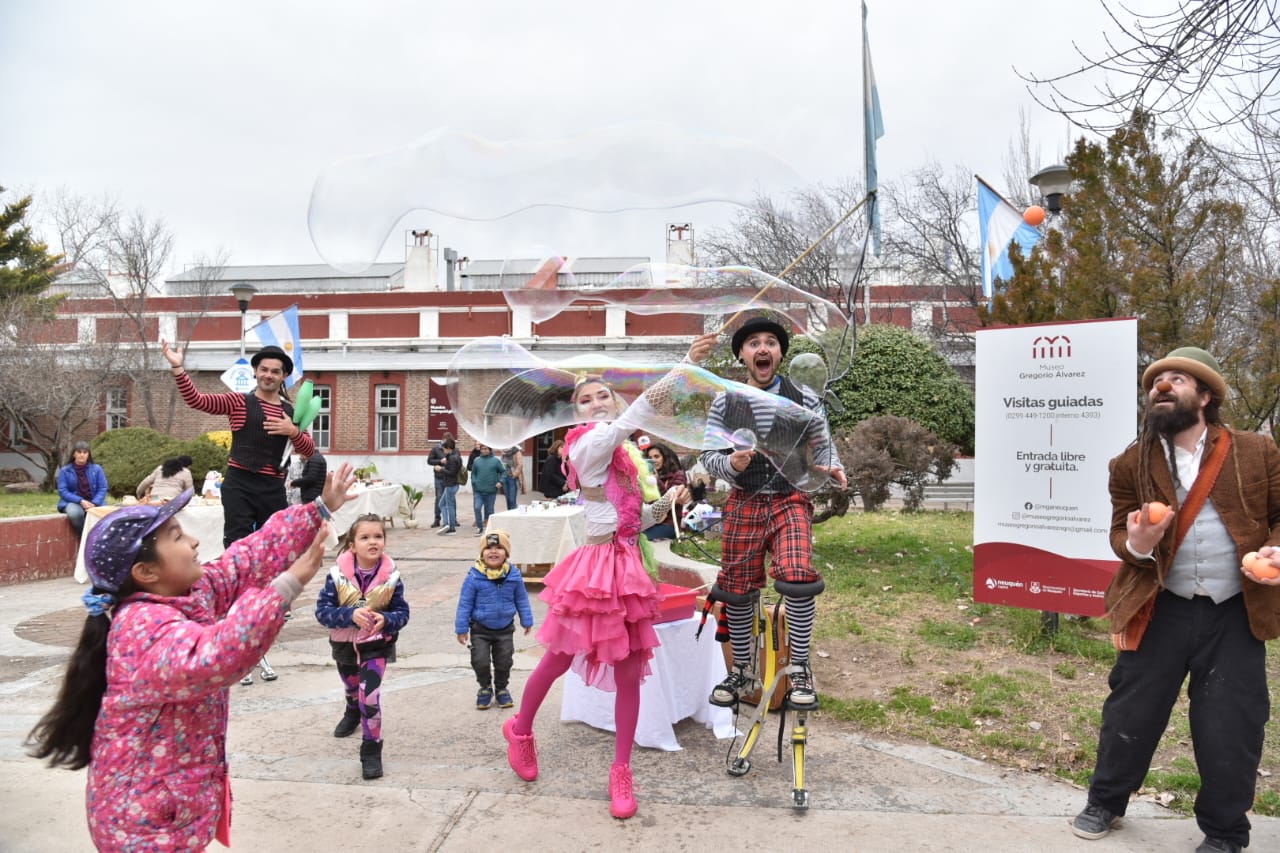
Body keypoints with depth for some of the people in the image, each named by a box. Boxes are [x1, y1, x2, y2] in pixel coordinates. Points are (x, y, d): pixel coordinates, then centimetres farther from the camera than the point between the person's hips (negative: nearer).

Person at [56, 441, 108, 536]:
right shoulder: (65, 471, 4)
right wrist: (81, 501, -17)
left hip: (94, 502, 1)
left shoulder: (96, 469, 7)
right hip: (74, 502, 0)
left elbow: (102, 488, 2)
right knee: (75, 513, -39)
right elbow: (62, 491, -3)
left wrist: (94, 503, -16)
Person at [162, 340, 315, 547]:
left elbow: (309, 451, 9)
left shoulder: (291, 411, 12)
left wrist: (293, 431, -10)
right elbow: (196, 400, -10)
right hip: (239, 484, -4)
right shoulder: (238, 401, 2)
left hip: (274, 488, 4)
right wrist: (177, 368, -21)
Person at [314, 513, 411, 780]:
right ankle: (353, 713, 64)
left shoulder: (391, 577, -19)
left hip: (376, 645, -2)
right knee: (351, 686, 30)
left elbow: (402, 613, -12)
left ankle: (371, 750, 4)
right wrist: (351, 615, -37)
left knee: (370, 697, -14)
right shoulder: (337, 575, -21)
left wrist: (386, 620, -34)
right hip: (344, 643, 3)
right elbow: (322, 611, -21)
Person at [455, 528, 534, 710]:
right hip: (480, 629, -2)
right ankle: (485, 688, 24)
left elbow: (522, 599, 4)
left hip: (505, 629, 2)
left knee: (504, 661, 10)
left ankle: (501, 688, 35)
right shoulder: (474, 577, -17)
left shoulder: (513, 575, -9)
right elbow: (465, 604, -9)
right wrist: (461, 628, -6)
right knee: (480, 661, -3)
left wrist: (527, 621, 10)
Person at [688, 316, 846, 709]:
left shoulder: (804, 399, 3)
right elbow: (708, 454, 6)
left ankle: (800, 669, -9)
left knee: (797, 574, -25)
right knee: (737, 588, 7)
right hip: (744, 503, 2)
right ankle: (740, 672, 27)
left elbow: (821, 447, 12)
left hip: (791, 501, -2)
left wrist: (832, 468, -9)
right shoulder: (724, 402, 4)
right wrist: (730, 464, -15)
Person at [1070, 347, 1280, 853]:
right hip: (1162, 609, 1)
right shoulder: (1131, 464, -1)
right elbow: (1119, 530, 4)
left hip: (1236, 613, 0)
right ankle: (1105, 803, 31)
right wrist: (1135, 545, -20)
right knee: (1131, 712, 9)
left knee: (1230, 728, 7)